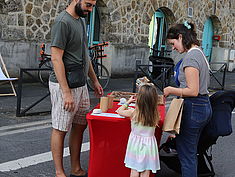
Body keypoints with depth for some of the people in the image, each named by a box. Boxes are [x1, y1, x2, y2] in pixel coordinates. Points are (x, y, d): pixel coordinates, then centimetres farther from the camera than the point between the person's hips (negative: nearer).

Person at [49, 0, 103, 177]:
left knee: (80, 126, 12)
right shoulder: (63, 22, -15)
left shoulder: (81, 20, 13)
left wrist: (95, 80, 20)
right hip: (64, 85, -9)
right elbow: (56, 58, -20)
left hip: (81, 85, 9)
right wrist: (66, 92, -22)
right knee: (60, 129, 1)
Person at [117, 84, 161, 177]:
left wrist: (128, 102, 11)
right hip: (148, 145, 1)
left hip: (136, 145, -1)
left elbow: (119, 111, 0)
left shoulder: (133, 113, -17)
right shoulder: (155, 116, -14)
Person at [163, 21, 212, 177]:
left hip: (193, 108, -10)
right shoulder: (200, 53, 14)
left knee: (186, 154, -1)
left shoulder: (190, 57, -17)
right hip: (205, 106, 10)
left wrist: (171, 90, -9)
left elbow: (193, 91, -22)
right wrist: (174, 90, 15)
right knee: (191, 152, 19)